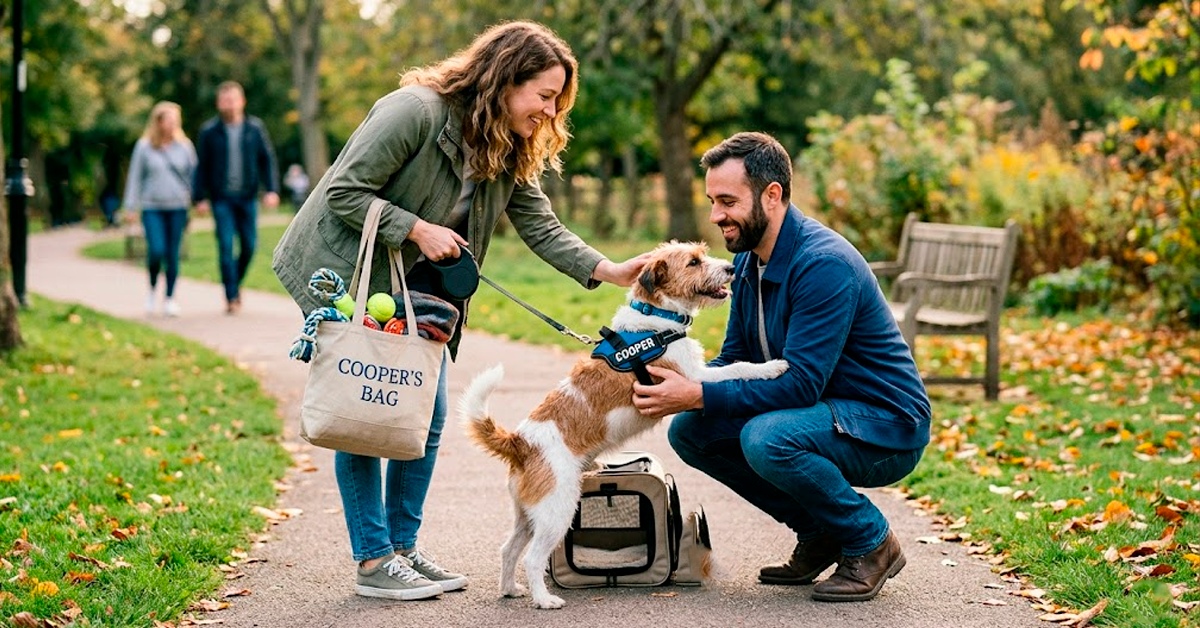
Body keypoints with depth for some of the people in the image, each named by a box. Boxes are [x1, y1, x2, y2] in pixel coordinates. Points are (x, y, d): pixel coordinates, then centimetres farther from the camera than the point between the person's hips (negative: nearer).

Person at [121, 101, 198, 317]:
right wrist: (131, 208, 5)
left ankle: (169, 298, 14)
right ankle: (153, 288, 13)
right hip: (152, 207, -1)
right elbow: (135, 177, 6)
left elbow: (193, 175, 12)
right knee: (156, 250, -14)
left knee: (173, 254, 2)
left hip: (177, 208, 1)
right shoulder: (144, 147, 1)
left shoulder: (184, 146, 5)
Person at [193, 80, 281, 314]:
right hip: (222, 198, -2)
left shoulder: (255, 128, 4)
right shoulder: (209, 131, 1)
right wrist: (201, 197, -1)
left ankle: (236, 282, 27)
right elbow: (202, 166, 4)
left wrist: (272, 190, -4)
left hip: (248, 196, 2)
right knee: (226, 245, -8)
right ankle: (231, 296, -3)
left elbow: (267, 160, 6)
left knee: (249, 245, 2)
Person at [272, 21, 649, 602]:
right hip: (344, 274, -8)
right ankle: (372, 560, 2)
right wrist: (419, 230, -26)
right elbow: (344, 192, -23)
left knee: (427, 416, 5)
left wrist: (608, 271, -16)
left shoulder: (511, 153, 0)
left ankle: (403, 545, 17)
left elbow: (542, 229, -3)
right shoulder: (415, 110, -24)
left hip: (413, 283, 8)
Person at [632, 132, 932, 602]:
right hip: (821, 413, 9)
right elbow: (734, 359, 8)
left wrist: (698, 396, -30)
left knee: (766, 438, -34)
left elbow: (801, 384, -29)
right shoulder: (749, 260, 4)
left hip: (887, 428, -9)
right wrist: (680, 384, -13)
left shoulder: (825, 264, -25)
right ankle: (818, 533, 9)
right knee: (690, 431, -2)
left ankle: (871, 543, -9)